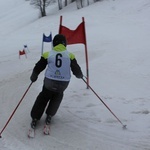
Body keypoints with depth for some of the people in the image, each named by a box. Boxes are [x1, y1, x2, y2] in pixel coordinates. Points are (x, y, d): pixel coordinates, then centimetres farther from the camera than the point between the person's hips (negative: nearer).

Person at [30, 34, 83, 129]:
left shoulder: (47, 54, -2)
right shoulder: (70, 55, -2)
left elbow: (38, 68, 3)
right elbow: (76, 70, 3)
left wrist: (33, 77, 21)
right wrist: (80, 75, 26)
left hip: (49, 82, 0)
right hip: (63, 84, 1)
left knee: (43, 97, 21)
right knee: (57, 96, 29)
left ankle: (35, 118, 17)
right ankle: (49, 115, 23)